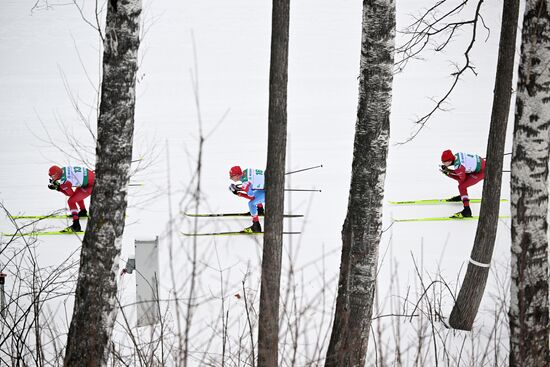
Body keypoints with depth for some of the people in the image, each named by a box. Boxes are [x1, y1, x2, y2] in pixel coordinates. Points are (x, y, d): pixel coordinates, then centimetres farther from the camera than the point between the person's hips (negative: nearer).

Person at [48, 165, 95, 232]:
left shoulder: (64, 181, -23)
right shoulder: (63, 169, -1)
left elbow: (70, 194, -6)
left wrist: (58, 188, -3)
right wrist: (57, 184, 1)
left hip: (91, 186, -9)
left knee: (71, 201, -7)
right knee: (77, 193, 33)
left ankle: (76, 225, -9)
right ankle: (83, 212, 55)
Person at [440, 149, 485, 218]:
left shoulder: (458, 166, -28)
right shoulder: (456, 156, -7)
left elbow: (462, 179, -13)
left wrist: (448, 173, -10)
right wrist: (447, 168, -2)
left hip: (481, 171, -9)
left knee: (462, 186, -11)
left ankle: (467, 211, -14)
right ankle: (462, 196, 47)